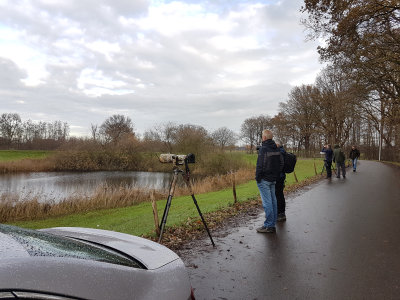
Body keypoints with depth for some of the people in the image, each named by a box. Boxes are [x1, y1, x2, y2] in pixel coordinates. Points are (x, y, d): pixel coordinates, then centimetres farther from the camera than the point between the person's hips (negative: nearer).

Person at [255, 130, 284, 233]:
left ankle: (269, 226, 0)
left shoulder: (263, 149, -16)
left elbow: (260, 165, -18)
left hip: (264, 179, -8)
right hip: (273, 179, 9)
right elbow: (281, 163, 15)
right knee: (273, 201, 13)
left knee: (267, 203, -5)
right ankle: (272, 224, 21)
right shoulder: (276, 149, 10)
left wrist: (257, 178, -9)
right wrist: (277, 175, 19)